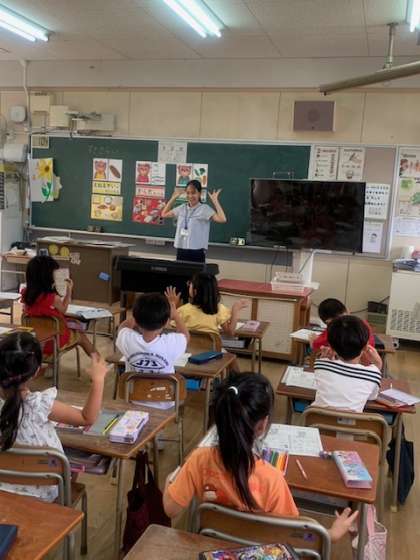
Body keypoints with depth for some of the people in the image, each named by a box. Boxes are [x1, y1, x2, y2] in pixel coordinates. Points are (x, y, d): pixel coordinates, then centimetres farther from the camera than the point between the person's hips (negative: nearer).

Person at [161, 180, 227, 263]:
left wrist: (215, 200, -18)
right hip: (181, 251, 5)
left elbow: (222, 219, -21)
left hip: (197, 252, -5)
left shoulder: (205, 209, -8)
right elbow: (164, 214, 18)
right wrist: (173, 198, 13)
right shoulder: (182, 208, 8)